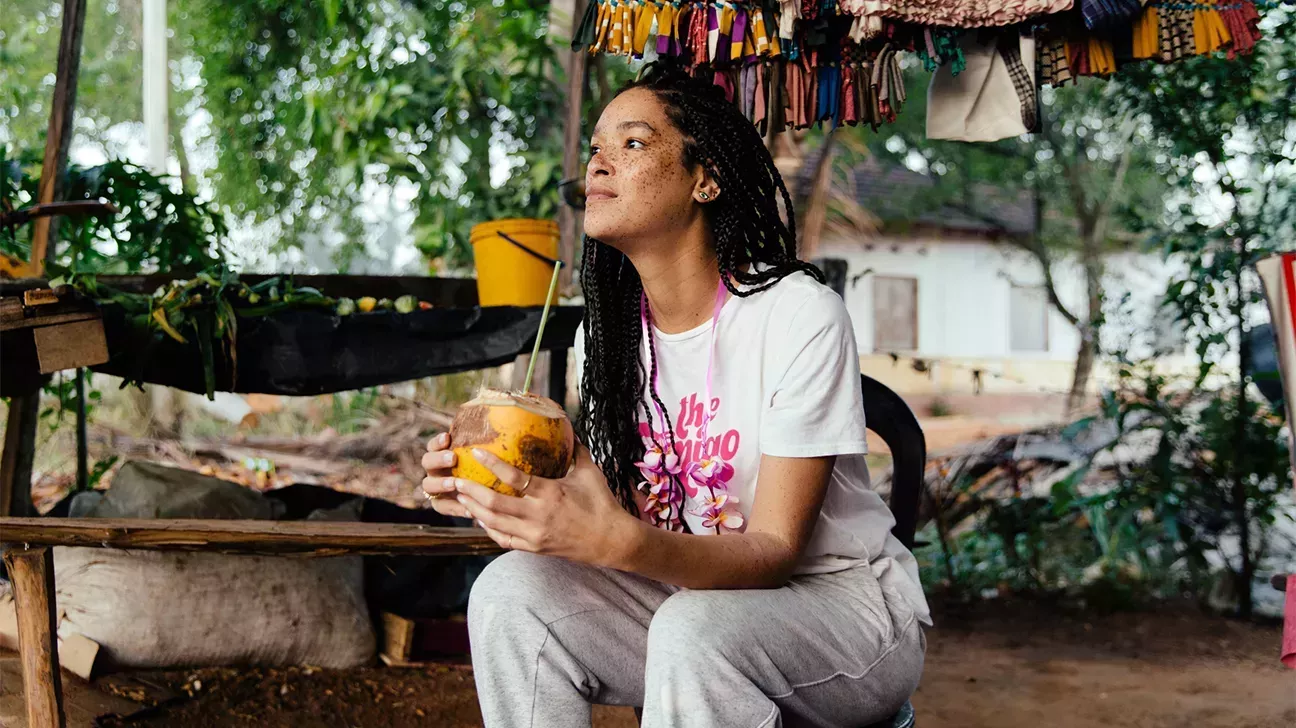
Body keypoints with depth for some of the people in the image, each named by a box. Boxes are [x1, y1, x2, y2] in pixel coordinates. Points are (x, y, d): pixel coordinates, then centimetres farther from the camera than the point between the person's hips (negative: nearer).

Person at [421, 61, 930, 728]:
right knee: (511, 588, -17)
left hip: (842, 603, -5)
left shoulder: (800, 316, -20)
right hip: (692, 590, 6)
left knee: (693, 629, -36)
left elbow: (775, 552, -21)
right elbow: (596, 505, -3)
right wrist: (510, 493, -25)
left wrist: (619, 542, -39)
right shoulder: (604, 330, 1)